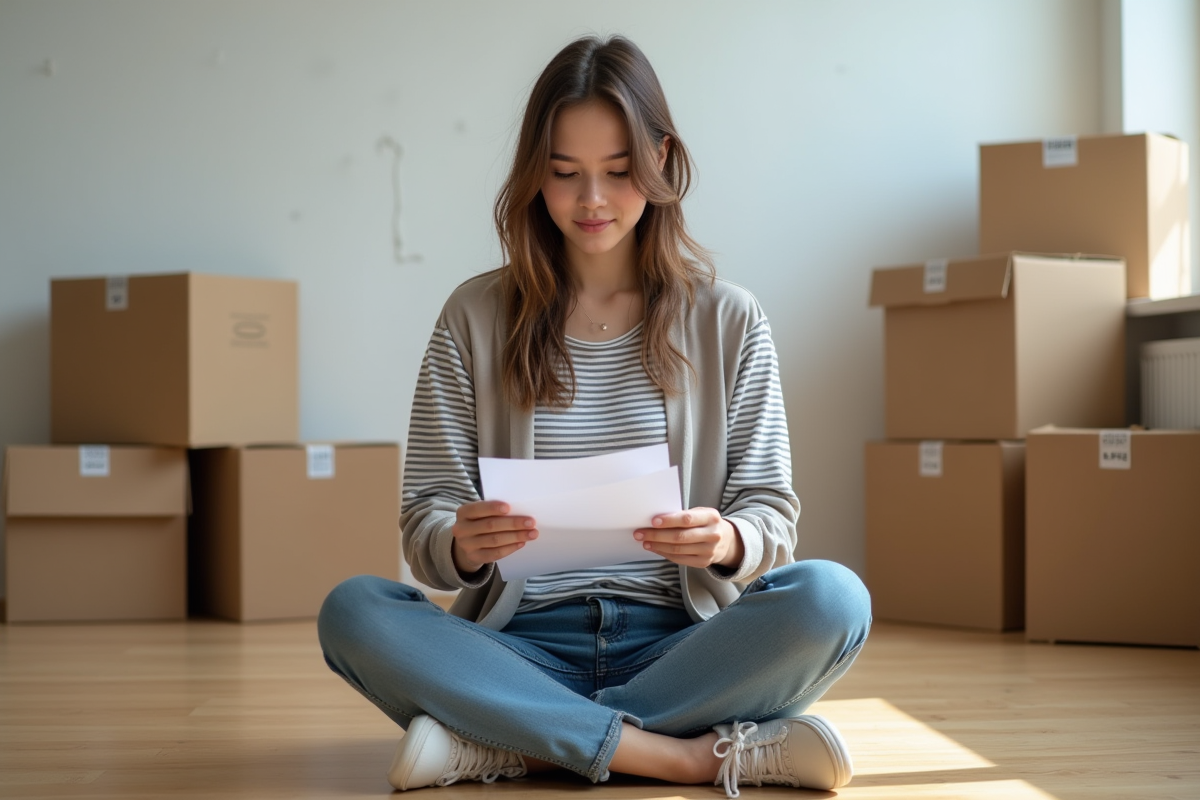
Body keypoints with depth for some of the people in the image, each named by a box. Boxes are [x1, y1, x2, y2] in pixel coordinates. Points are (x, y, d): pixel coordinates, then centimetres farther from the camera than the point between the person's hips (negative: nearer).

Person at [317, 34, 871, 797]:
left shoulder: (729, 320, 7)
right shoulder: (475, 318, 7)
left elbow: (773, 515, 5)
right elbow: (425, 522, 4)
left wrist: (727, 542, -20)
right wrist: (463, 546, -22)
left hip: (677, 643, 0)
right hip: (525, 645, 0)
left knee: (834, 597, -29)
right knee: (351, 610, -28)